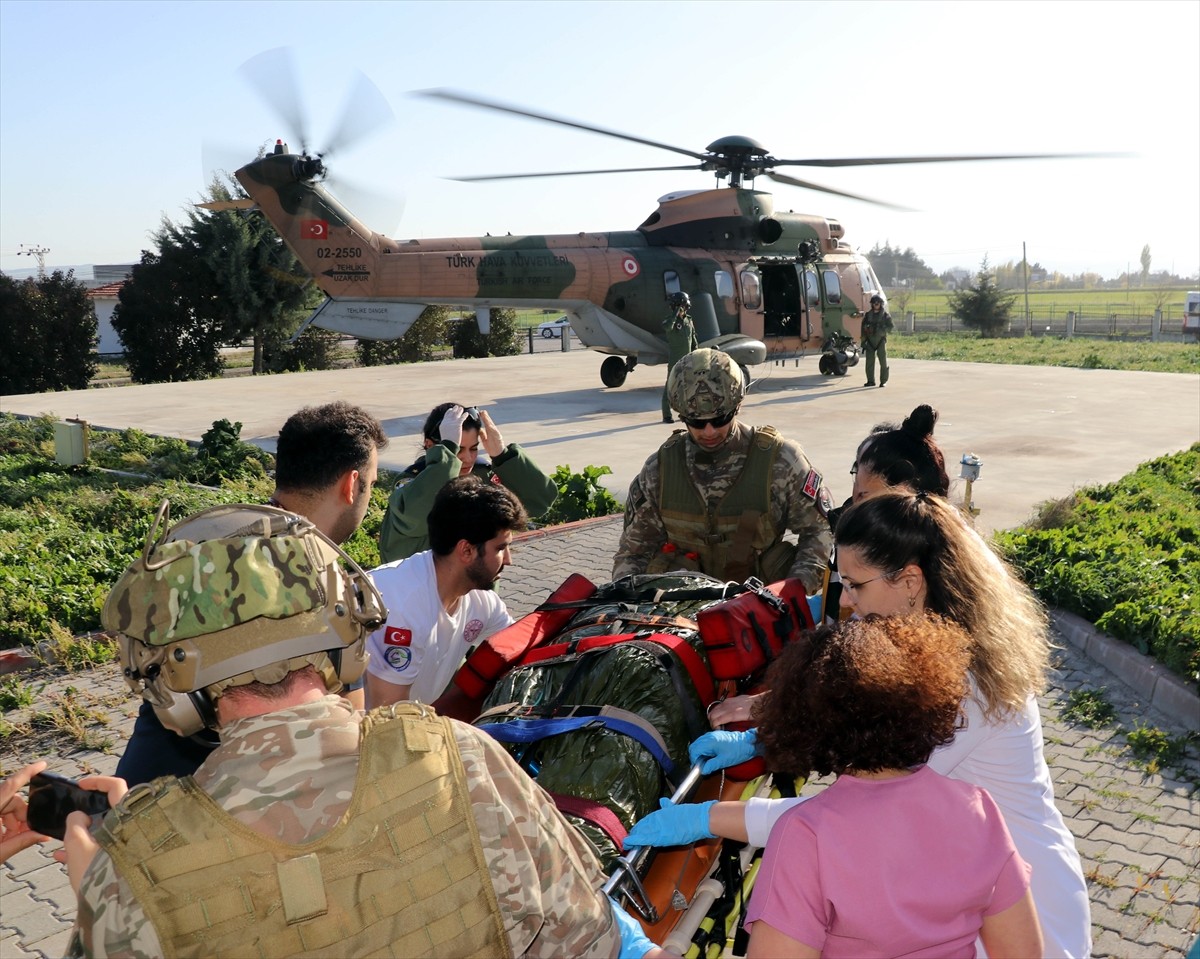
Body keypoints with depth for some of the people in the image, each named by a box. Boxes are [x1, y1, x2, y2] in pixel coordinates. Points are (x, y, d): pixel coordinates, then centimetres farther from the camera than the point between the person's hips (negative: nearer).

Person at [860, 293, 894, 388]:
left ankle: (883, 381, 3)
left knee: (883, 362, -3)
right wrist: (863, 342, 1)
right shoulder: (868, 315, 9)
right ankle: (871, 381, 9)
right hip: (870, 342, 2)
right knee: (869, 361, 1)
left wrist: (881, 331, -21)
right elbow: (863, 328, 8)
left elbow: (890, 327, -4)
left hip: (881, 341, -2)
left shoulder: (885, 315, 3)